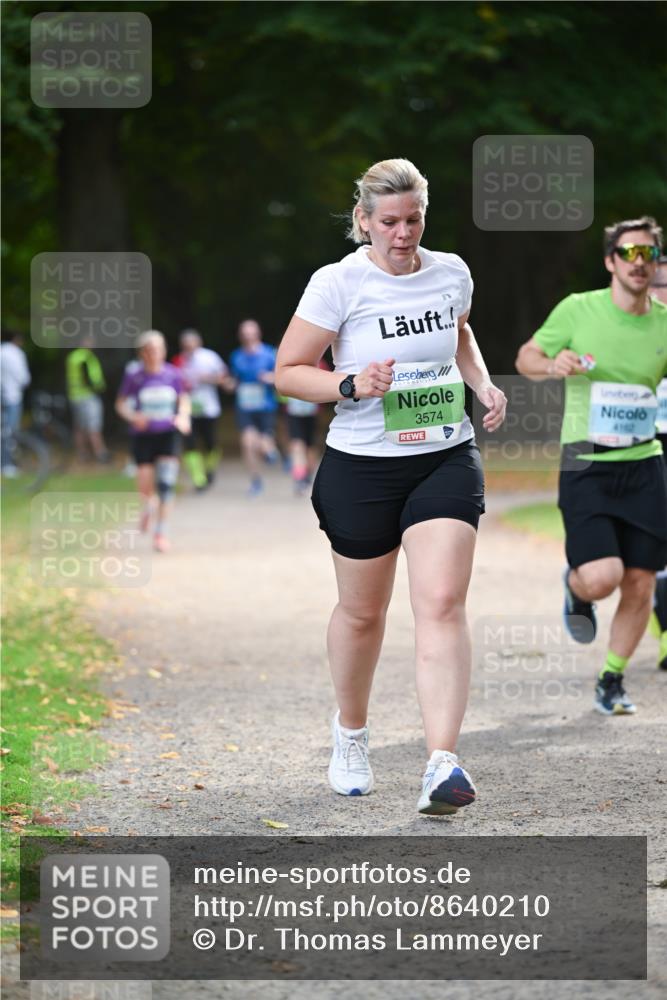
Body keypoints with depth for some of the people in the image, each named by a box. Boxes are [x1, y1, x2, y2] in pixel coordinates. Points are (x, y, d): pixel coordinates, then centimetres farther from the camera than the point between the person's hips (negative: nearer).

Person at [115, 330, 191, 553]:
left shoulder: (173, 374, -2)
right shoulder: (134, 377, -7)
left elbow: (183, 399, 12)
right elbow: (121, 404, 1)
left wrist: (183, 416, -8)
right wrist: (133, 416, -18)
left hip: (167, 434, 1)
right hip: (143, 436, -1)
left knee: (166, 484, -8)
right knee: (146, 486, -4)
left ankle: (160, 532, 4)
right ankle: (149, 505, 34)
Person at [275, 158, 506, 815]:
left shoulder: (451, 273, 4)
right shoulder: (338, 284, -9)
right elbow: (288, 372, -6)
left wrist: (483, 384, 9)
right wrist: (351, 384, -22)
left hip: (447, 459, 2)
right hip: (362, 467, -2)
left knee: (442, 604, -14)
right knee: (362, 610, 12)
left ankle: (442, 764, -21)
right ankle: (350, 730, 40)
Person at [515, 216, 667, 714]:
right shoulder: (578, 310, -4)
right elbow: (526, 358, 7)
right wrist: (552, 364, -15)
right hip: (585, 464, -3)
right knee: (602, 576, -17)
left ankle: (612, 681, 22)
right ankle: (576, 589, 21)